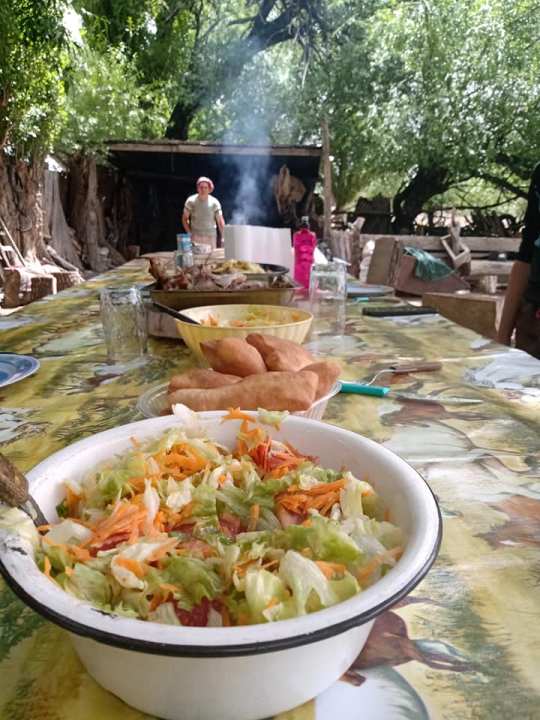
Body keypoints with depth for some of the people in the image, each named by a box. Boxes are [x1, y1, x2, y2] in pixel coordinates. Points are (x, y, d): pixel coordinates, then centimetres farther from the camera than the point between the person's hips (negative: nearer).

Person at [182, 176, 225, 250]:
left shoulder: (214, 202, -2)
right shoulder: (191, 201, -3)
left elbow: (220, 221, -2)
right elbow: (184, 219, 5)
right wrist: (189, 233, -4)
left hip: (211, 237, 1)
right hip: (195, 237, -1)